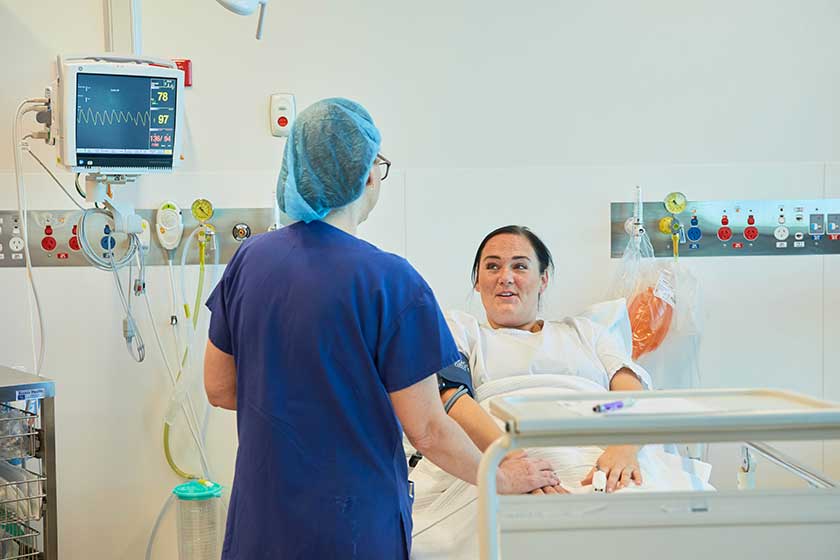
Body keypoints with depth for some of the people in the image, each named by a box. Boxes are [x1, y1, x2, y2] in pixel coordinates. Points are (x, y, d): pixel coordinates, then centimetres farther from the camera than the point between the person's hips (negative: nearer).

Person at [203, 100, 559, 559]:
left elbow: (219, 388, 6)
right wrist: (502, 480, 1)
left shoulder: (250, 258, -3)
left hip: (262, 515, 5)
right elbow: (426, 431, -14)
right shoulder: (391, 281, -20)